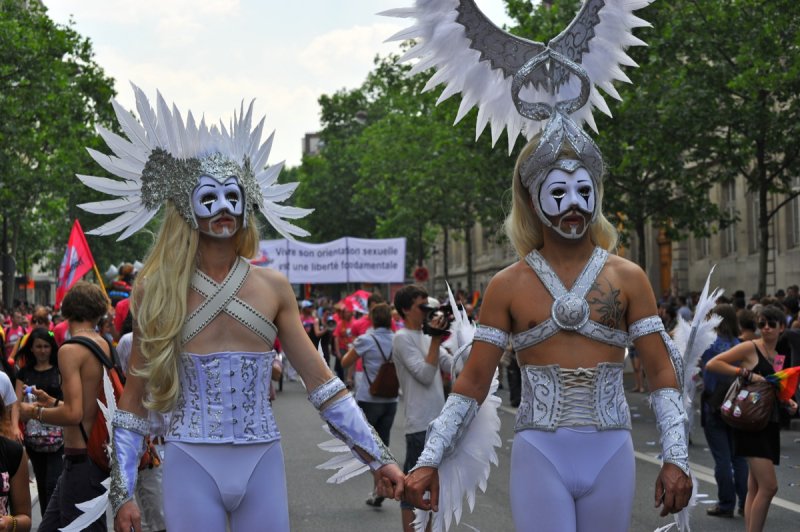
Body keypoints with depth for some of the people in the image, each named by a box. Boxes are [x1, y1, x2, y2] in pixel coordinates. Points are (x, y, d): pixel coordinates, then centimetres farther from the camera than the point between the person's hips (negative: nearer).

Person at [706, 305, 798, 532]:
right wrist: (747, 373, -20)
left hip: (770, 426, 8)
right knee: (769, 486, -15)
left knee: (755, 487, 11)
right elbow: (712, 364, -15)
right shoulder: (750, 348, -8)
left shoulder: (778, 357, 15)